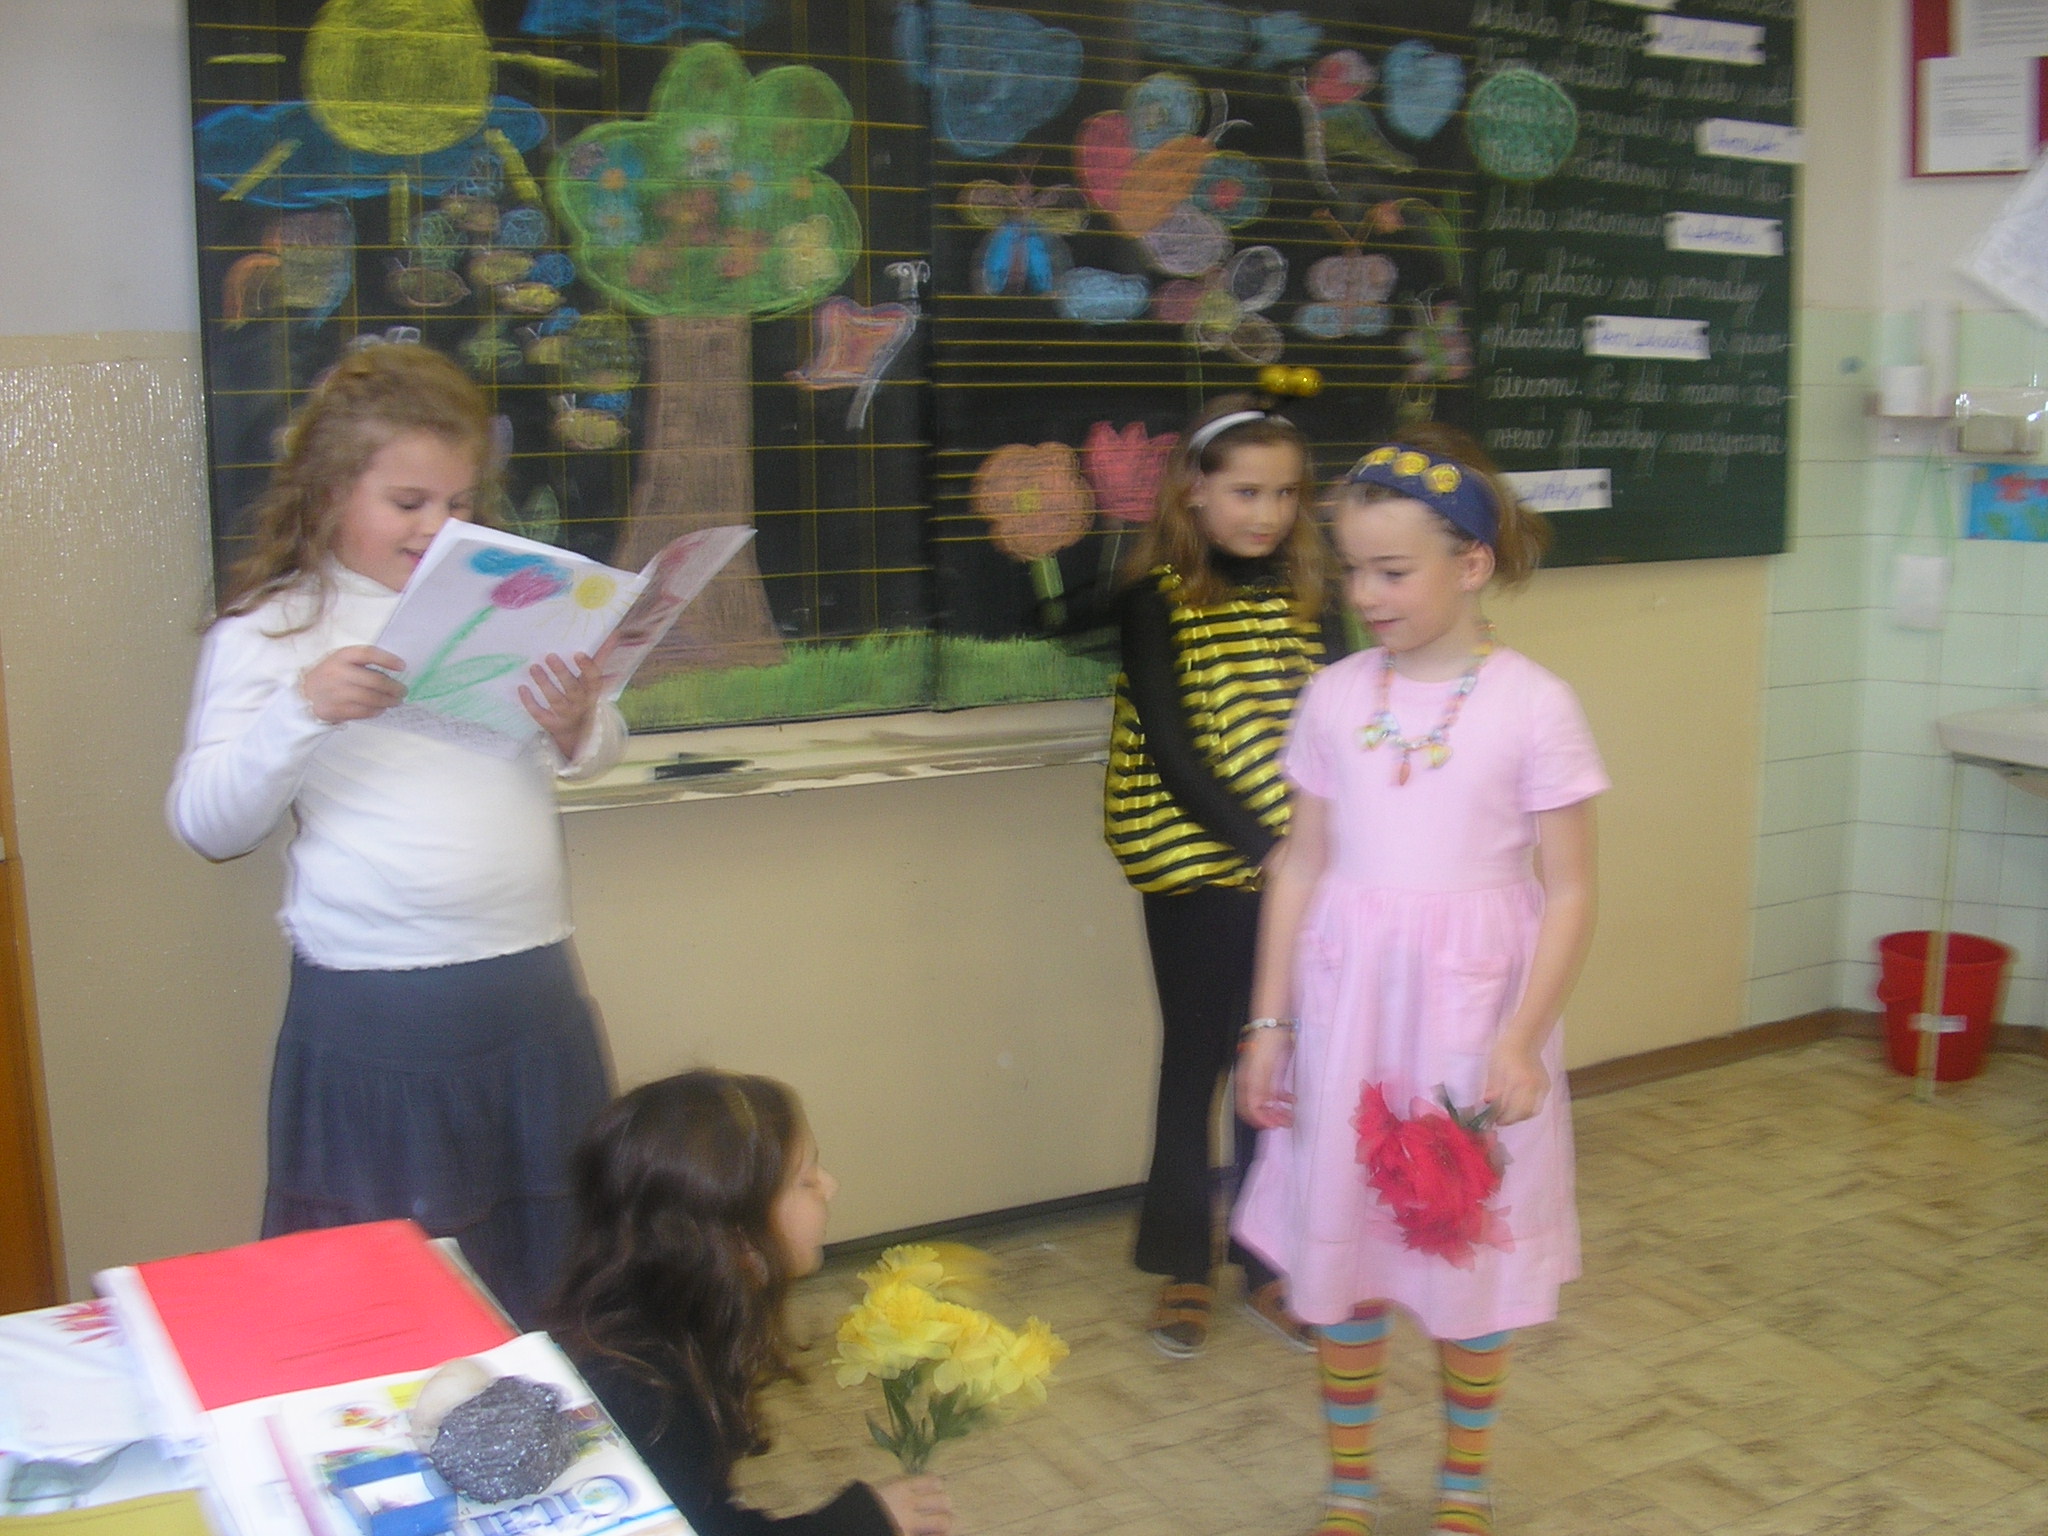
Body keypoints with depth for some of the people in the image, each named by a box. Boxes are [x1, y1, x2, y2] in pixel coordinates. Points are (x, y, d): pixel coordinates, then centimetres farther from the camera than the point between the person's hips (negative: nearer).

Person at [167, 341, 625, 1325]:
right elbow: (206, 825, -6)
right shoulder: (268, 629, -1)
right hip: (368, 1020, -3)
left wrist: (576, 728, -10)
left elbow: (600, 753, 13)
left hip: (531, 995, 3)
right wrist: (301, 712, -20)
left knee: (554, 1283, 15)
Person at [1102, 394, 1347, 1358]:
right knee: (1198, 1059, 7)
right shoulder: (1155, 599, -5)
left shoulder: (1307, 593, 7)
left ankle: (1268, 1266, 24)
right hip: (1197, 869, -3)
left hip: (1299, 870, 3)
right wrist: (1260, 844, -18)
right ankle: (1182, 1269, 22)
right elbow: (1171, 749, -11)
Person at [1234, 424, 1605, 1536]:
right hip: (1348, 1003, 3)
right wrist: (1269, 1022, 4)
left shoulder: (1532, 707, -8)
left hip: (1473, 1005, -3)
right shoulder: (1334, 698, 1)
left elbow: (1568, 894, -7)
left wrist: (1522, 1040, -15)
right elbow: (1301, 869, 6)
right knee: (1342, 1242, 10)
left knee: (1473, 1247, 10)